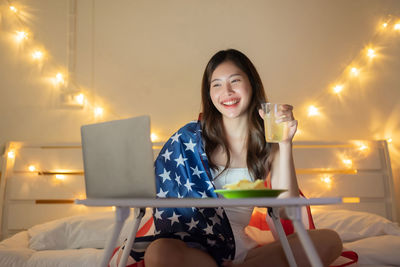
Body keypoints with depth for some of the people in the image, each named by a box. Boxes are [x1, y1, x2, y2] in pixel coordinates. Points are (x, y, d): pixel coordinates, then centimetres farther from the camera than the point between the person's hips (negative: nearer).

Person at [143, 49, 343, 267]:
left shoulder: (269, 145, 7)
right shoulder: (191, 138, 2)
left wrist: (285, 144, -11)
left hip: (240, 248, 3)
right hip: (194, 247, -2)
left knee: (329, 240, -17)